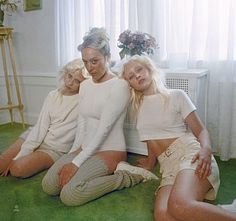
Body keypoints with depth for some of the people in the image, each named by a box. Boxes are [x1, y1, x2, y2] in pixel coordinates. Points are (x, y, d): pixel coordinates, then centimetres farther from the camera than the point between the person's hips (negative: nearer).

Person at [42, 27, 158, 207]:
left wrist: (77, 162, -21)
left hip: (110, 151, -8)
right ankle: (110, 172, 0)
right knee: (48, 186, -10)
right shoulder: (85, 85, 10)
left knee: (69, 195, -23)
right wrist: (72, 154, 1)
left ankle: (127, 177, -7)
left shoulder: (119, 86, -15)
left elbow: (104, 128, -20)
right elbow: (82, 124, 11)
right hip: (85, 149, 8)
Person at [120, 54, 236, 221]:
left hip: (190, 155, -3)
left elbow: (201, 130, 3)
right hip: (168, 167, 4)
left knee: (179, 205, -37)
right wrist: (150, 161, 37)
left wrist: (206, 149, -17)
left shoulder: (176, 95, 6)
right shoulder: (138, 105, 18)